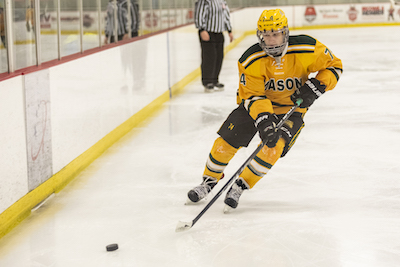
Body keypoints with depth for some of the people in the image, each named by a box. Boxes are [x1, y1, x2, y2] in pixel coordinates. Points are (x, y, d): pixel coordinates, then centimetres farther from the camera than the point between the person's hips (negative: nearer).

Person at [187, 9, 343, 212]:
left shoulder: (307, 49, -23)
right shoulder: (250, 60, -24)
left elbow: (334, 66, -9)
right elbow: (253, 96, -24)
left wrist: (315, 88, -24)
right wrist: (264, 122, -39)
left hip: (291, 106, 0)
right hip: (255, 103, 1)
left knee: (274, 147, -23)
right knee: (228, 140, -8)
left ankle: (239, 186, -8)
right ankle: (210, 180, 17)